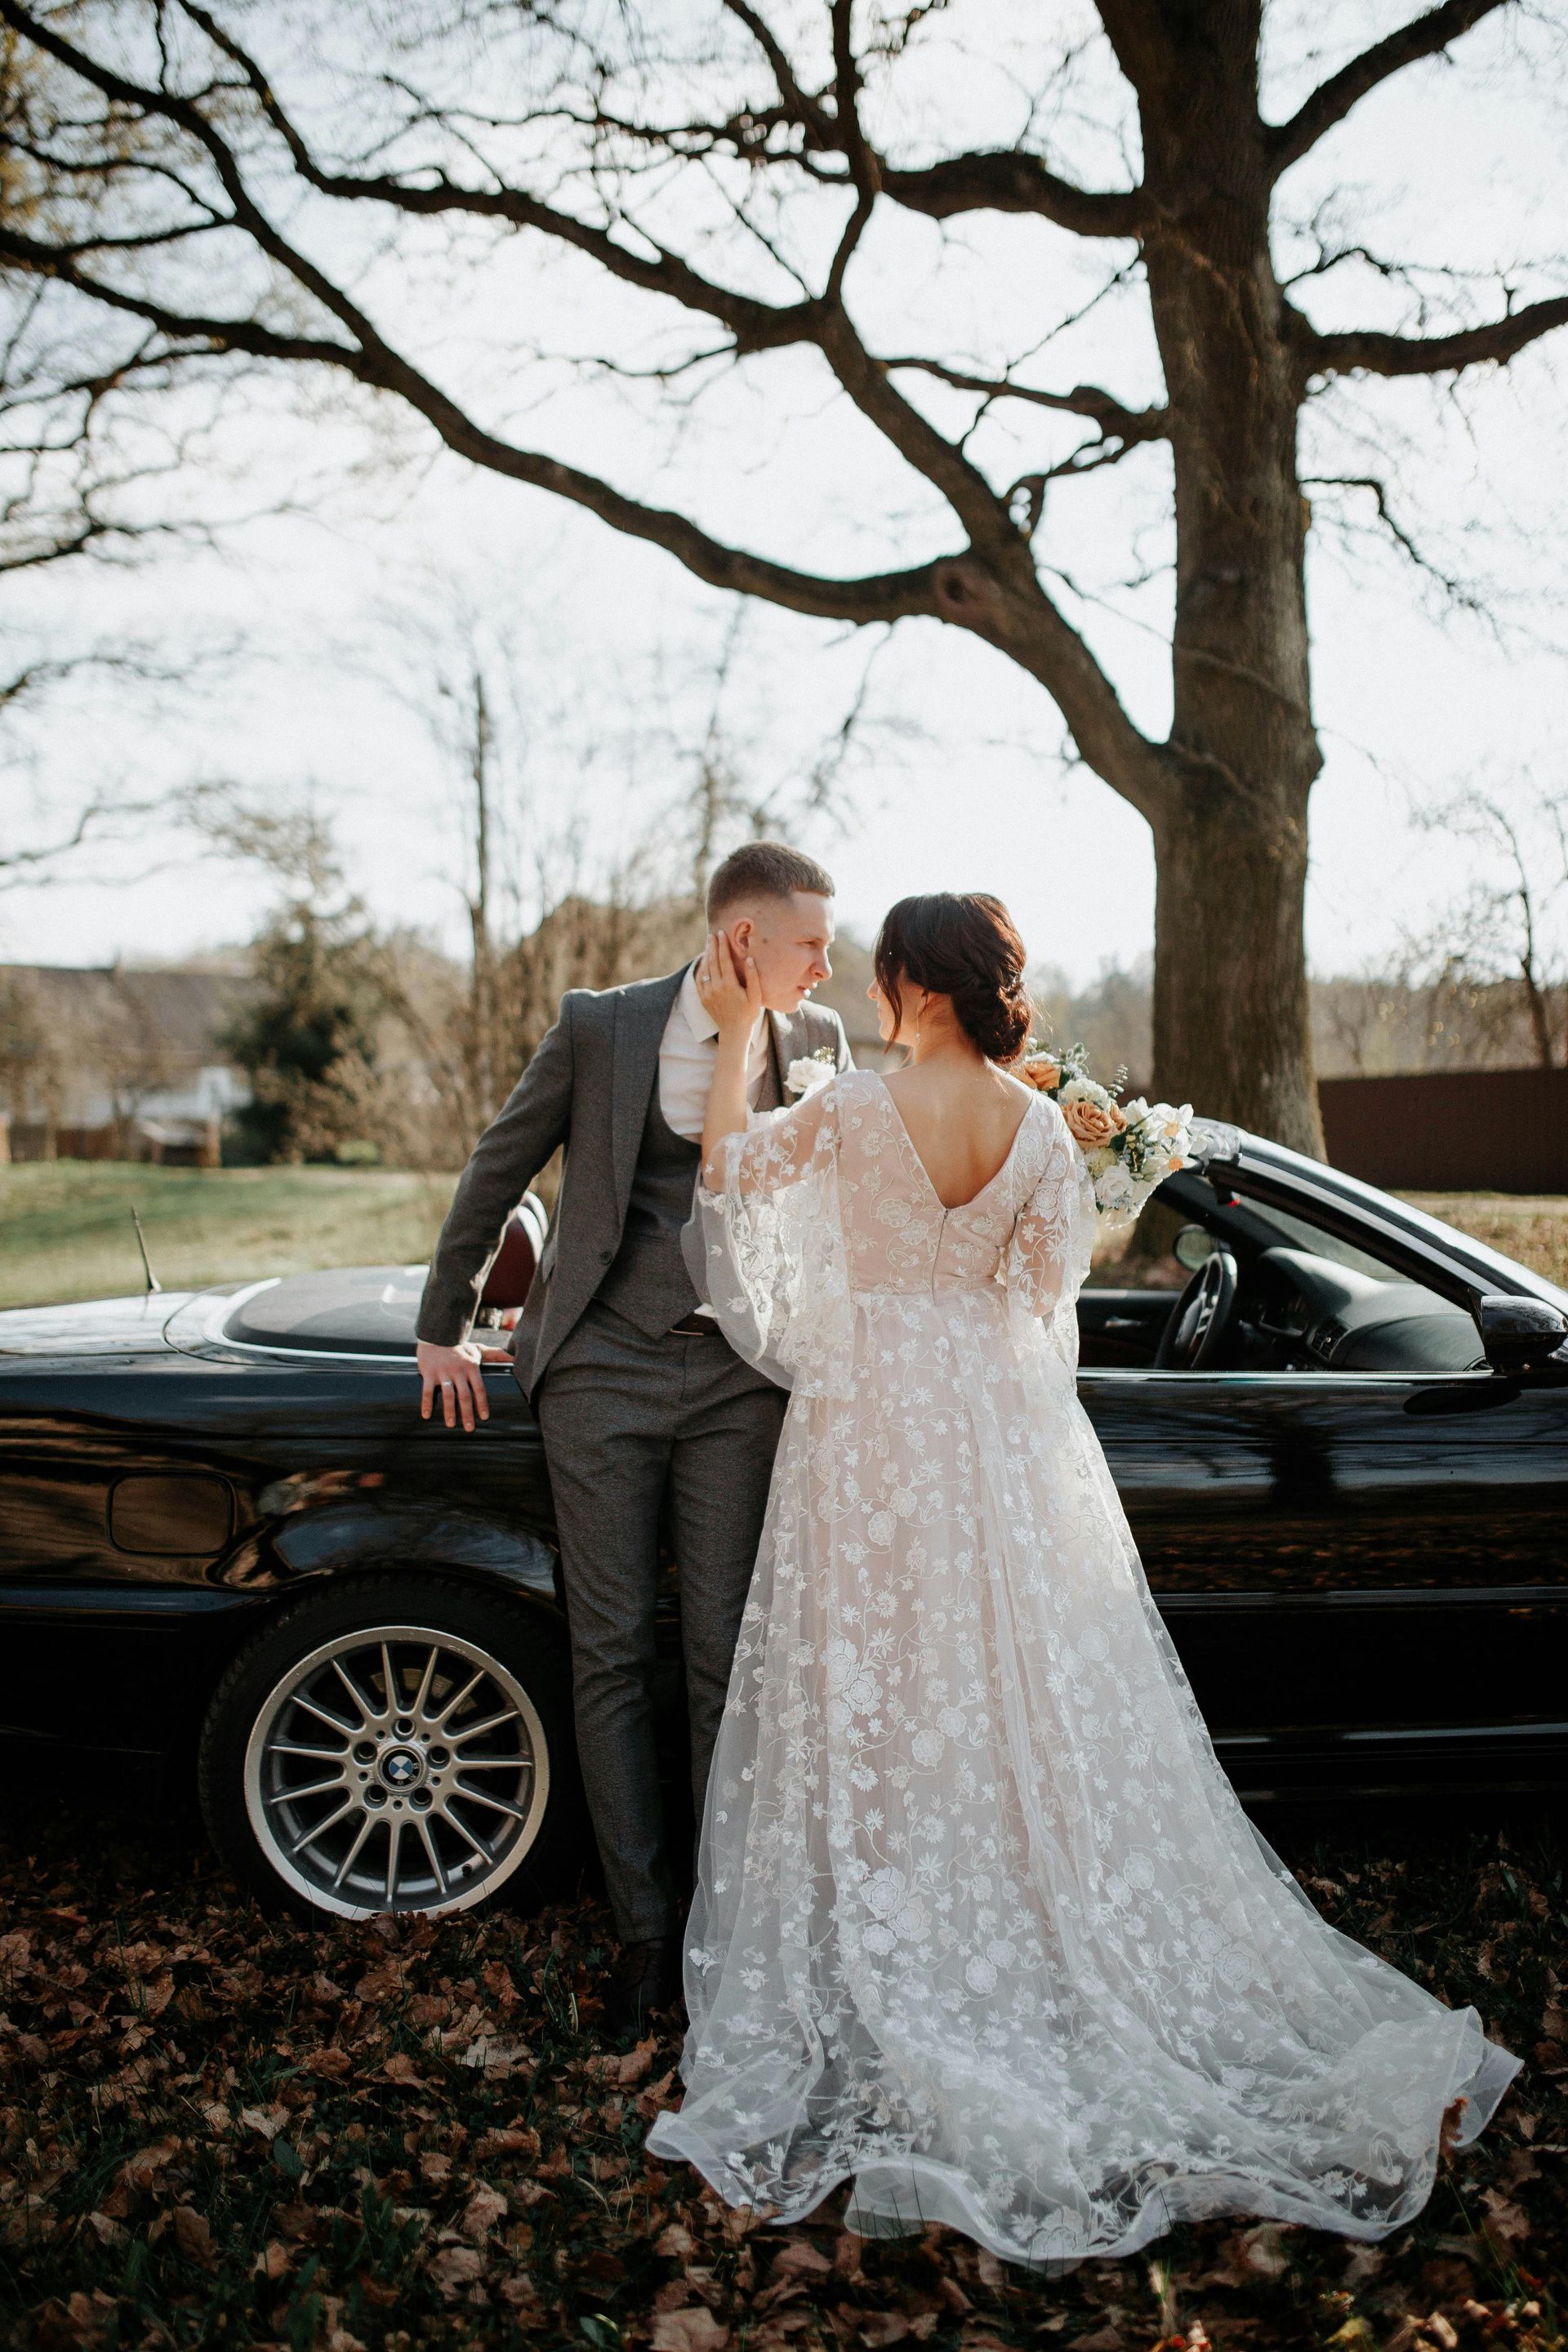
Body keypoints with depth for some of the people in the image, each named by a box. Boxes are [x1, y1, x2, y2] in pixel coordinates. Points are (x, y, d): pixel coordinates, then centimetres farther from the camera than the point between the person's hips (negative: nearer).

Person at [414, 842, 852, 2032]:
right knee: (613, 1655, 4)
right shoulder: (601, 1026, -3)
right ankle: (645, 1927, 18)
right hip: (604, 1370, -1)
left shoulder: (819, 1042, 4)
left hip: (741, 1376, 1)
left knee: (725, 1655, 3)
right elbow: (499, 1168, 6)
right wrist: (445, 1325, 11)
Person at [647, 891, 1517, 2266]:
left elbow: (734, 1172, 1)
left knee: (887, 1707, 6)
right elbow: (1049, 1291, 4)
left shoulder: (855, 1112, -15)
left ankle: (905, 2024, 17)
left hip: (878, 1426, -4)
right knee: (1029, 1702, 14)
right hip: (1000, 1428, 4)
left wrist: (737, 1034, 7)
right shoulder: (1039, 1127, -3)